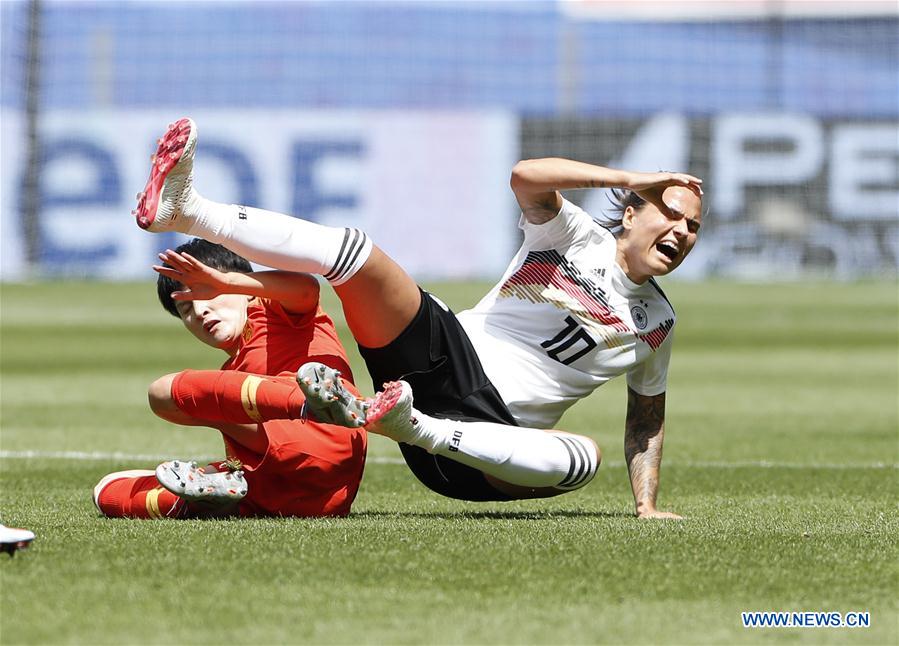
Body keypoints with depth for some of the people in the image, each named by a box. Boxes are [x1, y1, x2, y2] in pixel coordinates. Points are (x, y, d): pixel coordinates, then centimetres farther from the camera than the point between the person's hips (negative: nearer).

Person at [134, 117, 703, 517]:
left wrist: (647, 504, 13)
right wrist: (628, 180, -12)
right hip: (451, 356, -1)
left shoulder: (658, 324, 17)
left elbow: (648, 416, 26)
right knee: (353, 251, -22)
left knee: (585, 457, -35)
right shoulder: (580, 238, 9)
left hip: (498, 429, 1)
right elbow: (527, 176, -10)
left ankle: (420, 429, -40)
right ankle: (187, 208, -31)